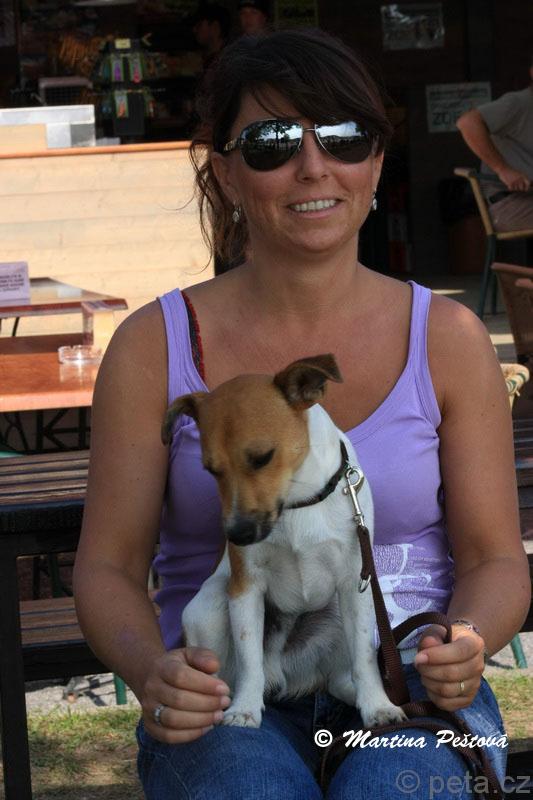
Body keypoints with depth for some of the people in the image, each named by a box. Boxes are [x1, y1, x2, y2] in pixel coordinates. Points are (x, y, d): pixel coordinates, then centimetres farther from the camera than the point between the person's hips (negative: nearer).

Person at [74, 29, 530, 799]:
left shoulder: (448, 339, 4)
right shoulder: (155, 346, 2)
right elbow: (107, 566, 4)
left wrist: (465, 644, -16)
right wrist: (151, 672, -18)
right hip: (224, 699, -1)